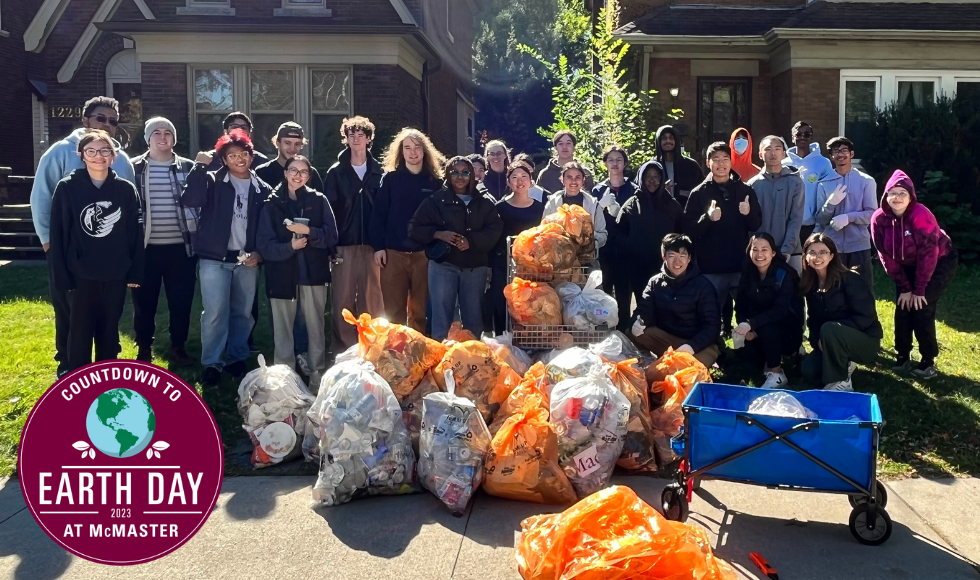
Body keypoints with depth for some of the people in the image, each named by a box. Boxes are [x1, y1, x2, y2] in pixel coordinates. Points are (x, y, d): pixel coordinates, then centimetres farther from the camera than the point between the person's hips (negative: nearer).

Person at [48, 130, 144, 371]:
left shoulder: (126, 190, 1)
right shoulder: (67, 188, -3)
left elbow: (135, 234, 3)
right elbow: (58, 236, -3)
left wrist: (135, 273, 1)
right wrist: (62, 277, -6)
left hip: (116, 275, 1)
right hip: (81, 275, -1)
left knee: (109, 332, 12)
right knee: (80, 334, 6)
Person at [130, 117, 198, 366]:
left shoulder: (188, 167, 6)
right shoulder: (134, 168, 4)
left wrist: (197, 240, 0)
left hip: (181, 247, 1)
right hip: (146, 247, 0)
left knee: (181, 301, 6)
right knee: (144, 301, 8)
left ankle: (178, 347, 21)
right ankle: (144, 348, 23)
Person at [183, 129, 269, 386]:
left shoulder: (262, 189, 7)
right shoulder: (213, 181, 1)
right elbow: (189, 200, -18)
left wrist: (259, 253, -2)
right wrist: (199, 167, -20)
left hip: (247, 260, 3)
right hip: (215, 259, -2)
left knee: (243, 312, 10)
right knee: (215, 312, -7)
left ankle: (237, 358, 25)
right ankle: (211, 363, 4)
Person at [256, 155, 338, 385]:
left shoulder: (319, 200, 5)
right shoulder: (272, 203, 3)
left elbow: (332, 236, -2)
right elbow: (264, 244, -3)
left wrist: (309, 231, -19)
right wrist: (289, 246, -19)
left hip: (313, 273, 0)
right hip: (282, 274, 0)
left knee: (316, 327, 7)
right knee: (282, 329, 5)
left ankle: (318, 376, 17)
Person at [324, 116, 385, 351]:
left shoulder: (378, 171, 9)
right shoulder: (336, 172, 7)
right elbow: (329, 209, 2)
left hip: (371, 243, 0)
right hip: (345, 244, 0)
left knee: (372, 298, 3)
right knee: (343, 299, 1)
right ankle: (343, 350, 9)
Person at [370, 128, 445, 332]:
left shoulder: (435, 181, 6)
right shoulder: (390, 179, 5)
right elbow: (378, 214, 2)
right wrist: (378, 246, -6)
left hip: (424, 253, 1)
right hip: (394, 253, 0)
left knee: (420, 309, 8)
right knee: (393, 309, 3)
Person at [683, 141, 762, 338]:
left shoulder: (746, 190, 6)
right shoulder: (699, 193, 1)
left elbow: (756, 226, 7)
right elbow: (689, 230, -5)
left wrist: (749, 214, -13)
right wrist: (708, 218, -22)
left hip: (741, 266, 1)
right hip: (710, 268, -1)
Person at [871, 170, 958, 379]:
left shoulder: (921, 215, -32)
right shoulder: (879, 219, -18)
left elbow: (927, 255, -27)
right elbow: (887, 256, -11)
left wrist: (919, 289, -22)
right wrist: (904, 287, -10)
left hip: (940, 262, -5)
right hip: (908, 265, 5)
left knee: (922, 307, -13)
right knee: (903, 308, -2)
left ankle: (929, 361, -1)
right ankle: (903, 356, 12)